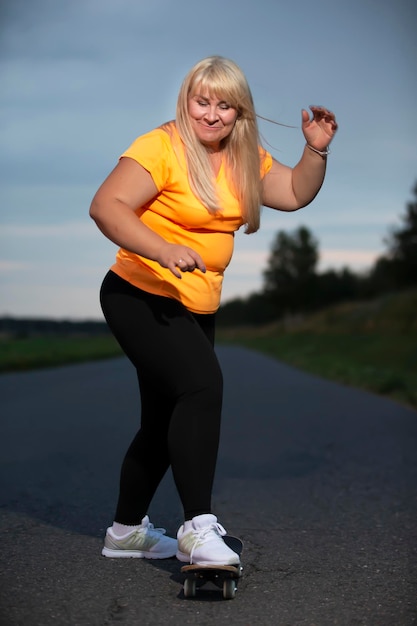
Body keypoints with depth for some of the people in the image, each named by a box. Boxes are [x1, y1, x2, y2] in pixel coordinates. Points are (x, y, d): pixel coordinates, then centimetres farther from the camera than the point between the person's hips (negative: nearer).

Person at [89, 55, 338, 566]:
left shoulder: (244, 159, 9)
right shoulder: (162, 147, -15)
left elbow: (296, 194, 15)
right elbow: (105, 206, -24)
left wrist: (316, 149, -2)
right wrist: (163, 251, -37)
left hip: (197, 308, 8)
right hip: (141, 296, -8)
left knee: (167, 422, 14)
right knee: (203, 385, -27)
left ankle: (126, 531, 29)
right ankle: (198, 527, -23)